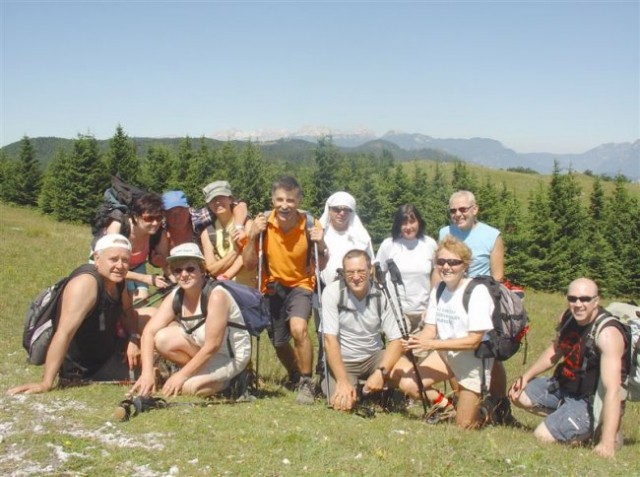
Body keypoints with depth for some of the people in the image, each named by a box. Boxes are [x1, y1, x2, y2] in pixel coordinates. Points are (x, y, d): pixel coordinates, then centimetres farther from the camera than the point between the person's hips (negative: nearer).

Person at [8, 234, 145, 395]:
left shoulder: (115, 278, -6)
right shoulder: (85, 283, -32)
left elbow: (127, 312, 9)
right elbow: (64, 333, -39)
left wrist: (134, 339, -11)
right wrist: (46, 383, -44)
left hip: (107, 351, 9)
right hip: (82, 370, -8)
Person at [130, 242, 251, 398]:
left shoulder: (216, 296, -28)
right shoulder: (175, 297, -9)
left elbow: (212, 346, -28)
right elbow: (149, 332, -12)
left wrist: (182, 375, -25)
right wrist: (147, 372, -25)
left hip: (231, 356, -7)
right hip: (200, 347, 7)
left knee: (188, 386, -27)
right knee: (162, 339, -16)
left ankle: (229, 381, 1)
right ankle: (201, 369, 3)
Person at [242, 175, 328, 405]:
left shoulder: (310, 224, -17)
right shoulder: (263, 224, -14)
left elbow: (321, 266, -9)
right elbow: (249, 264, -10)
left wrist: (321, 245, -27)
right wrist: (253, 237, -23)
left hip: (300, 285, -3)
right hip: (273, 287, 3)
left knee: (298, 329, -29)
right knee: (279, 343, 13)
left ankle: (306, 383, -7)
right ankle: (295, 376, 46)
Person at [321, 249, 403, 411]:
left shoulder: (379, 296, -8)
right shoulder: (332, 292, -15)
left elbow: (395, 340, -10)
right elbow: (330, 339, -19)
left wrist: (381, 372, -27)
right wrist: (343, 381, -26)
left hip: (373, 357, 2)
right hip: (343, 361, -2)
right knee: (343, 403, -26)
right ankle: (336, 384, 10)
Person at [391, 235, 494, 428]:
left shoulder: (477, 292, -22)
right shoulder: (438, 290, -1)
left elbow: (474, 341, -24)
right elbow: (430, 330, -3)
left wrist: (431, 344, -30)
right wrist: (415, 341, -26)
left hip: (473, 358, -6)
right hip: (445, 353, 6)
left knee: (464, 425, 1)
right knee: (407, 384, -11)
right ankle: (444, 405, 16)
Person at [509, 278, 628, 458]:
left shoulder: (607, 333, -30)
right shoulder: (566, 318, -6)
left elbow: (613, 389, -35)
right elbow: (555, 350, 16)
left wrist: (607, 443, -40)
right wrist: (526, 376, 8)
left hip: (591, 401, -8)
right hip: (562, 387, 8)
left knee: (543, 436, -17)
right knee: (519, 395, 11)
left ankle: (595, 429, 2)